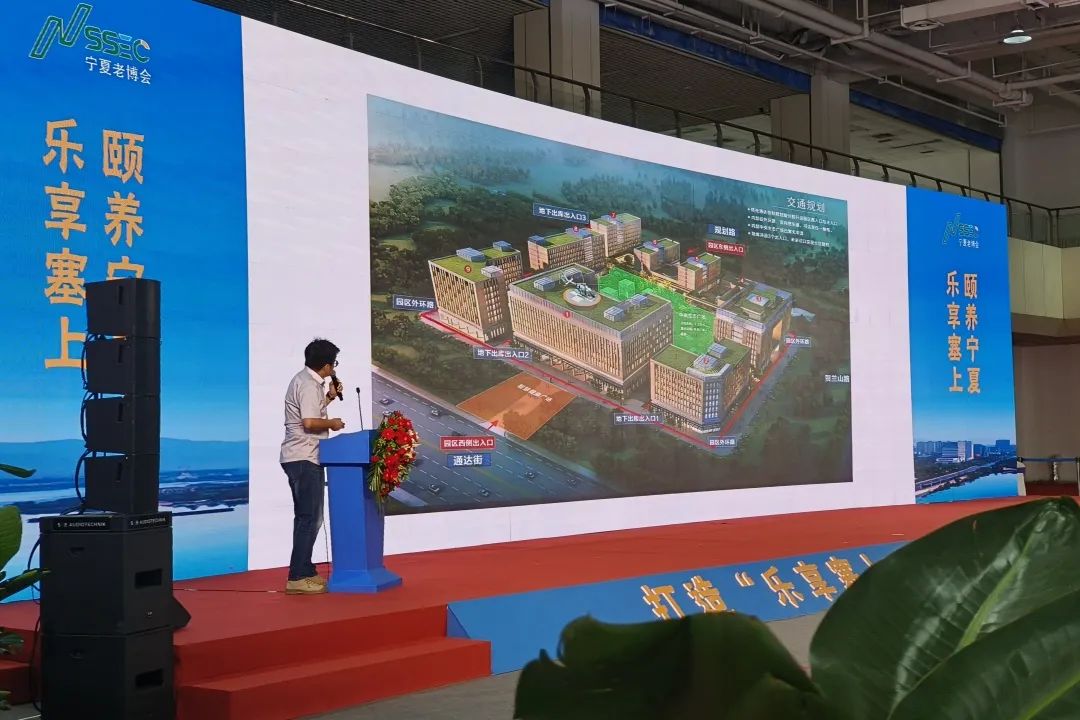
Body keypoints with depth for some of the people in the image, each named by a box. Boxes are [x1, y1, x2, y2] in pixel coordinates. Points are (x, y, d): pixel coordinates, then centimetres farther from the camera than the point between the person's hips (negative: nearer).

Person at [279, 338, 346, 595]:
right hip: (304, 459, -11)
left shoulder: (305, 380, 15)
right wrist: (332, 423, -10)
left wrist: (329, 397, 16)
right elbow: (309, 422, -26)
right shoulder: (309, 385, -16)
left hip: (300, 458, 11)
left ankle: (306, 572, 21)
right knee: (310, 518, -8)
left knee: (306, 517, 15)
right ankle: (297, 578, -8)